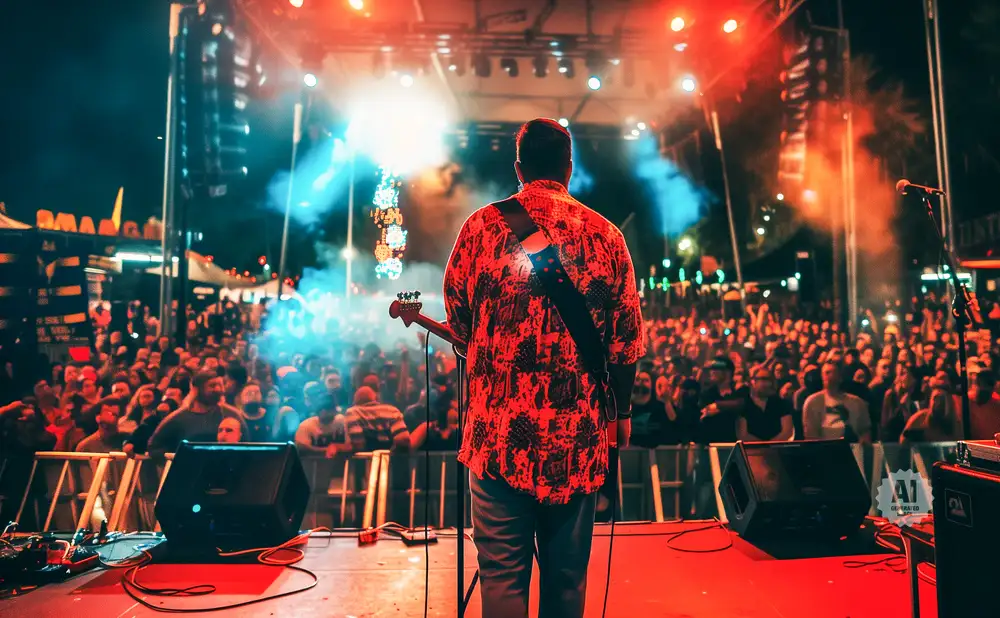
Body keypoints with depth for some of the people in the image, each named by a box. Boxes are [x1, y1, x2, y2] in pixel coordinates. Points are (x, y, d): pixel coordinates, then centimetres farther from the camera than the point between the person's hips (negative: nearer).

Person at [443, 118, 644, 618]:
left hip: (498, 429, -1)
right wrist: (621, 409, 16)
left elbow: (457, 319, 6)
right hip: (579, 435, 2)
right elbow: (628, 339, 2)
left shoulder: (482, 226, -2)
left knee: (502, 569, 9)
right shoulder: (605, 235, 1)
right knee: (567, 571, 16)